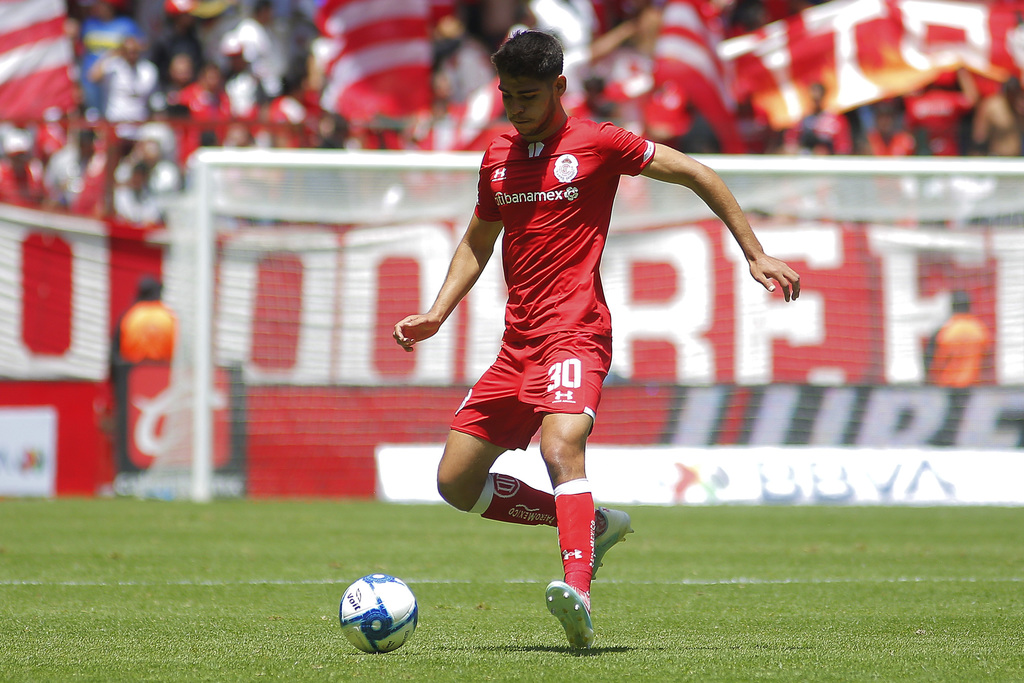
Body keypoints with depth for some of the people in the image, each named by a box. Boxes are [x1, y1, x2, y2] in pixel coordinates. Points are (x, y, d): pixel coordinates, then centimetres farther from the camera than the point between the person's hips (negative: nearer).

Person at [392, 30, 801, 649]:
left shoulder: (595, 143, -3)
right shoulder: (499, 157, 15)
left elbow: (695, 174, 3)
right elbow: (477, 244, 29)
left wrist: (755, 254, 0)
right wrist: (436, 315, 15)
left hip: (574, 333, -7)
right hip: (517, 342, 7)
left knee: (561, 448, -33)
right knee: (457, 483, 5)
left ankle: (578, 589, -49)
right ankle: (594, 524, 19)